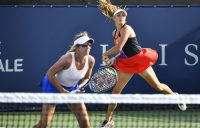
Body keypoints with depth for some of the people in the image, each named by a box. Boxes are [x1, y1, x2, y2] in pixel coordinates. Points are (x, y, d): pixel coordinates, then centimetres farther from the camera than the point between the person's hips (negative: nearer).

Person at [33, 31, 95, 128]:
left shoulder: (90, 60, -16)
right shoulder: (68, 59, -32)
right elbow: (50, 74, -23)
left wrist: (78, 87, -14)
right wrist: (63, 91, -21)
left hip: (72, 88, 5)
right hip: (53, 85, -5)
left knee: (84, 120, -4)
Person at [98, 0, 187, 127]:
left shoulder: (126, 29, -18)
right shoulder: (115, 32, 7)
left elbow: (118, 48, -24)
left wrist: (106, 54, -7)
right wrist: (114, 59, 0)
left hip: (140, 61, -7)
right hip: (127, 64, 7)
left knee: (157, 86, -3)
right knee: (116, 90, 1)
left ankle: (174, 96, 29)